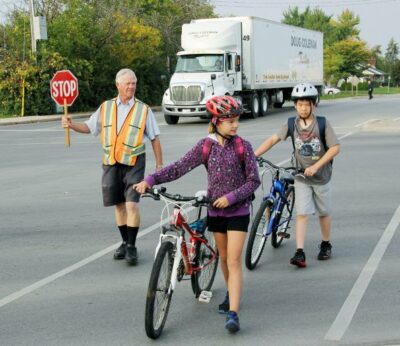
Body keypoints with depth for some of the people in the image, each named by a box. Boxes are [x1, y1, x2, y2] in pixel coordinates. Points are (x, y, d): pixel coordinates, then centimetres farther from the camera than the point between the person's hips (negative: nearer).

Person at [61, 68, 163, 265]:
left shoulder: (143, 110, 3)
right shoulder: (105, 108, 9)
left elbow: (154, 138, 6)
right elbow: (89, 127, 14)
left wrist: (159, 164, 4)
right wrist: (71, 125, -6)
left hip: (134, 162, -3)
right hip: (111, 163, 3)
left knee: (132, 204, -13)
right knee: (119, 204, 10)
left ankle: (132, 246, -2)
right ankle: (125, 242, 25)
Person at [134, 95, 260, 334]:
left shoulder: (243, 146, -9)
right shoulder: (206, 146, -4)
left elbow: (254, 180, -8)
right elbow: (179, 168, -8)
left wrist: (231, 196, -20)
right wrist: (150, 180, -19)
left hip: (238, 210, -3)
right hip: (216, 210, 3)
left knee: (234, 261, -9)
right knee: (224, 257, 16)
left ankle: (233, 313, -14)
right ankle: (231, 294, 40)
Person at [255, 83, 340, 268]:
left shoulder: (322, 124, -12)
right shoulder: (291, 124, -6)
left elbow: (335, 147, -13)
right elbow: (273, 139, -3)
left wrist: (316, 166, -21)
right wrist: (253, 155, -15)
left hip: (321, 176, -1)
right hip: (301, 177, 1)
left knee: (324, 212, 13)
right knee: (302, 213, -8)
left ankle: (326, 244, 34)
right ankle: (300, 253, -12)